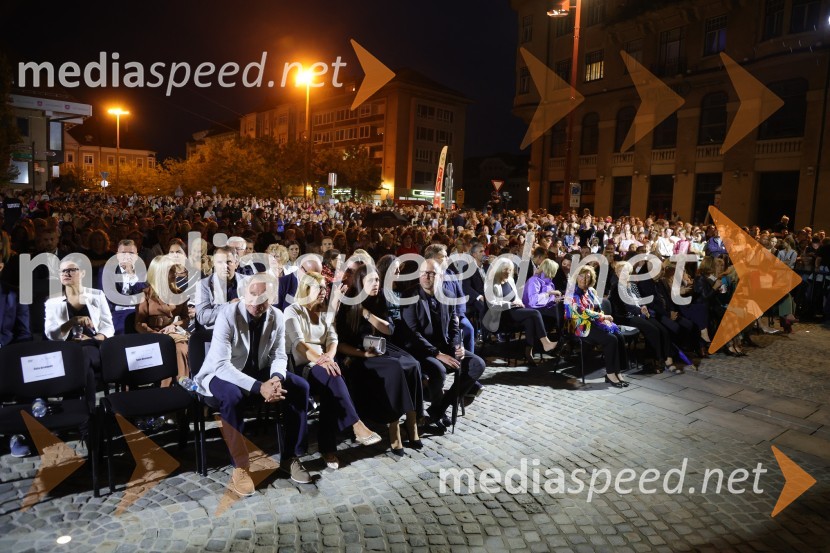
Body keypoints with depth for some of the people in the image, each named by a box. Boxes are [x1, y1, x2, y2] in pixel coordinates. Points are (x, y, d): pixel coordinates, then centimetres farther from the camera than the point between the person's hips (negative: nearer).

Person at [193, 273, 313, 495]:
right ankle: (240, 467, -20)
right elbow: (221, 365, -32)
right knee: (232, 396, -38)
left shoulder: (277, 317, -10)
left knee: (300, 387, -15)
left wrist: (276, 379, -27)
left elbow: (279, 356, -3)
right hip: (222, 375, -4)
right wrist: (259, 387, -41)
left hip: (259, 372, 5)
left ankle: (290, 457, -2)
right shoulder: (228, 315, -25)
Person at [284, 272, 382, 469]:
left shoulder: (325, 312, 20)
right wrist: (320, 360, -32)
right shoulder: (293, 311, 0)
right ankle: (357, 427, -36)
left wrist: (329, 357, -17)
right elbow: (299, 343, -15)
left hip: (324, 364, 5)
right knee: (333, 378, -36)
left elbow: (333, 339, 7)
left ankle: (327, 447, -33)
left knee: (329, 386, -32)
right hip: (301, 366, -5)